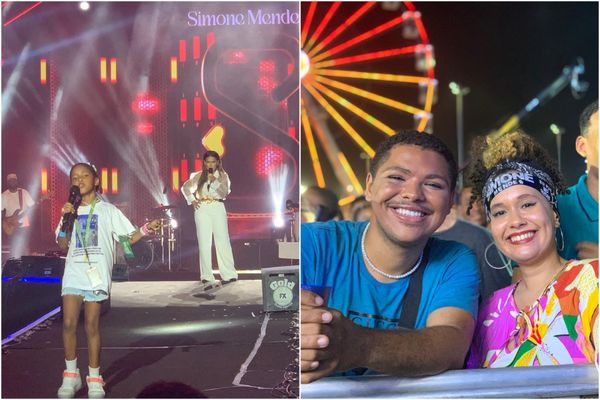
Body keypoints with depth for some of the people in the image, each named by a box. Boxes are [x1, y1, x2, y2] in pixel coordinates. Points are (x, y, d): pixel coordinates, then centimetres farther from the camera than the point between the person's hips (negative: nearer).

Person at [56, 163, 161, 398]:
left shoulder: (107, 210, 6)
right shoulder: (70, 211, 13)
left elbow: (129, 238, 5)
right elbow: (62, 246, 8)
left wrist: (147, 229, -12)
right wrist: (66, 220, -5)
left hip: (97, 275, -2)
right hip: (73, 273, 2)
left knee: (92, 326, 0)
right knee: (69, 323, -5)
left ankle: (94, 379, 10)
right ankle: (71, 376, 10)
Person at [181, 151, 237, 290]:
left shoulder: (222, 175, 6)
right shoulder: (199, 176, 10)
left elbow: (225, 192, -7)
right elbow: (185, 187, 17)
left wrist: (214, 181, -20)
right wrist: (191, 200, 5)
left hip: (218, 208, -1)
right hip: (202, 209, 1)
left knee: (222, 241, 0)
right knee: (204, 243, -3)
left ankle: (228, 274, 8)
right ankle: (207, 278, -3)